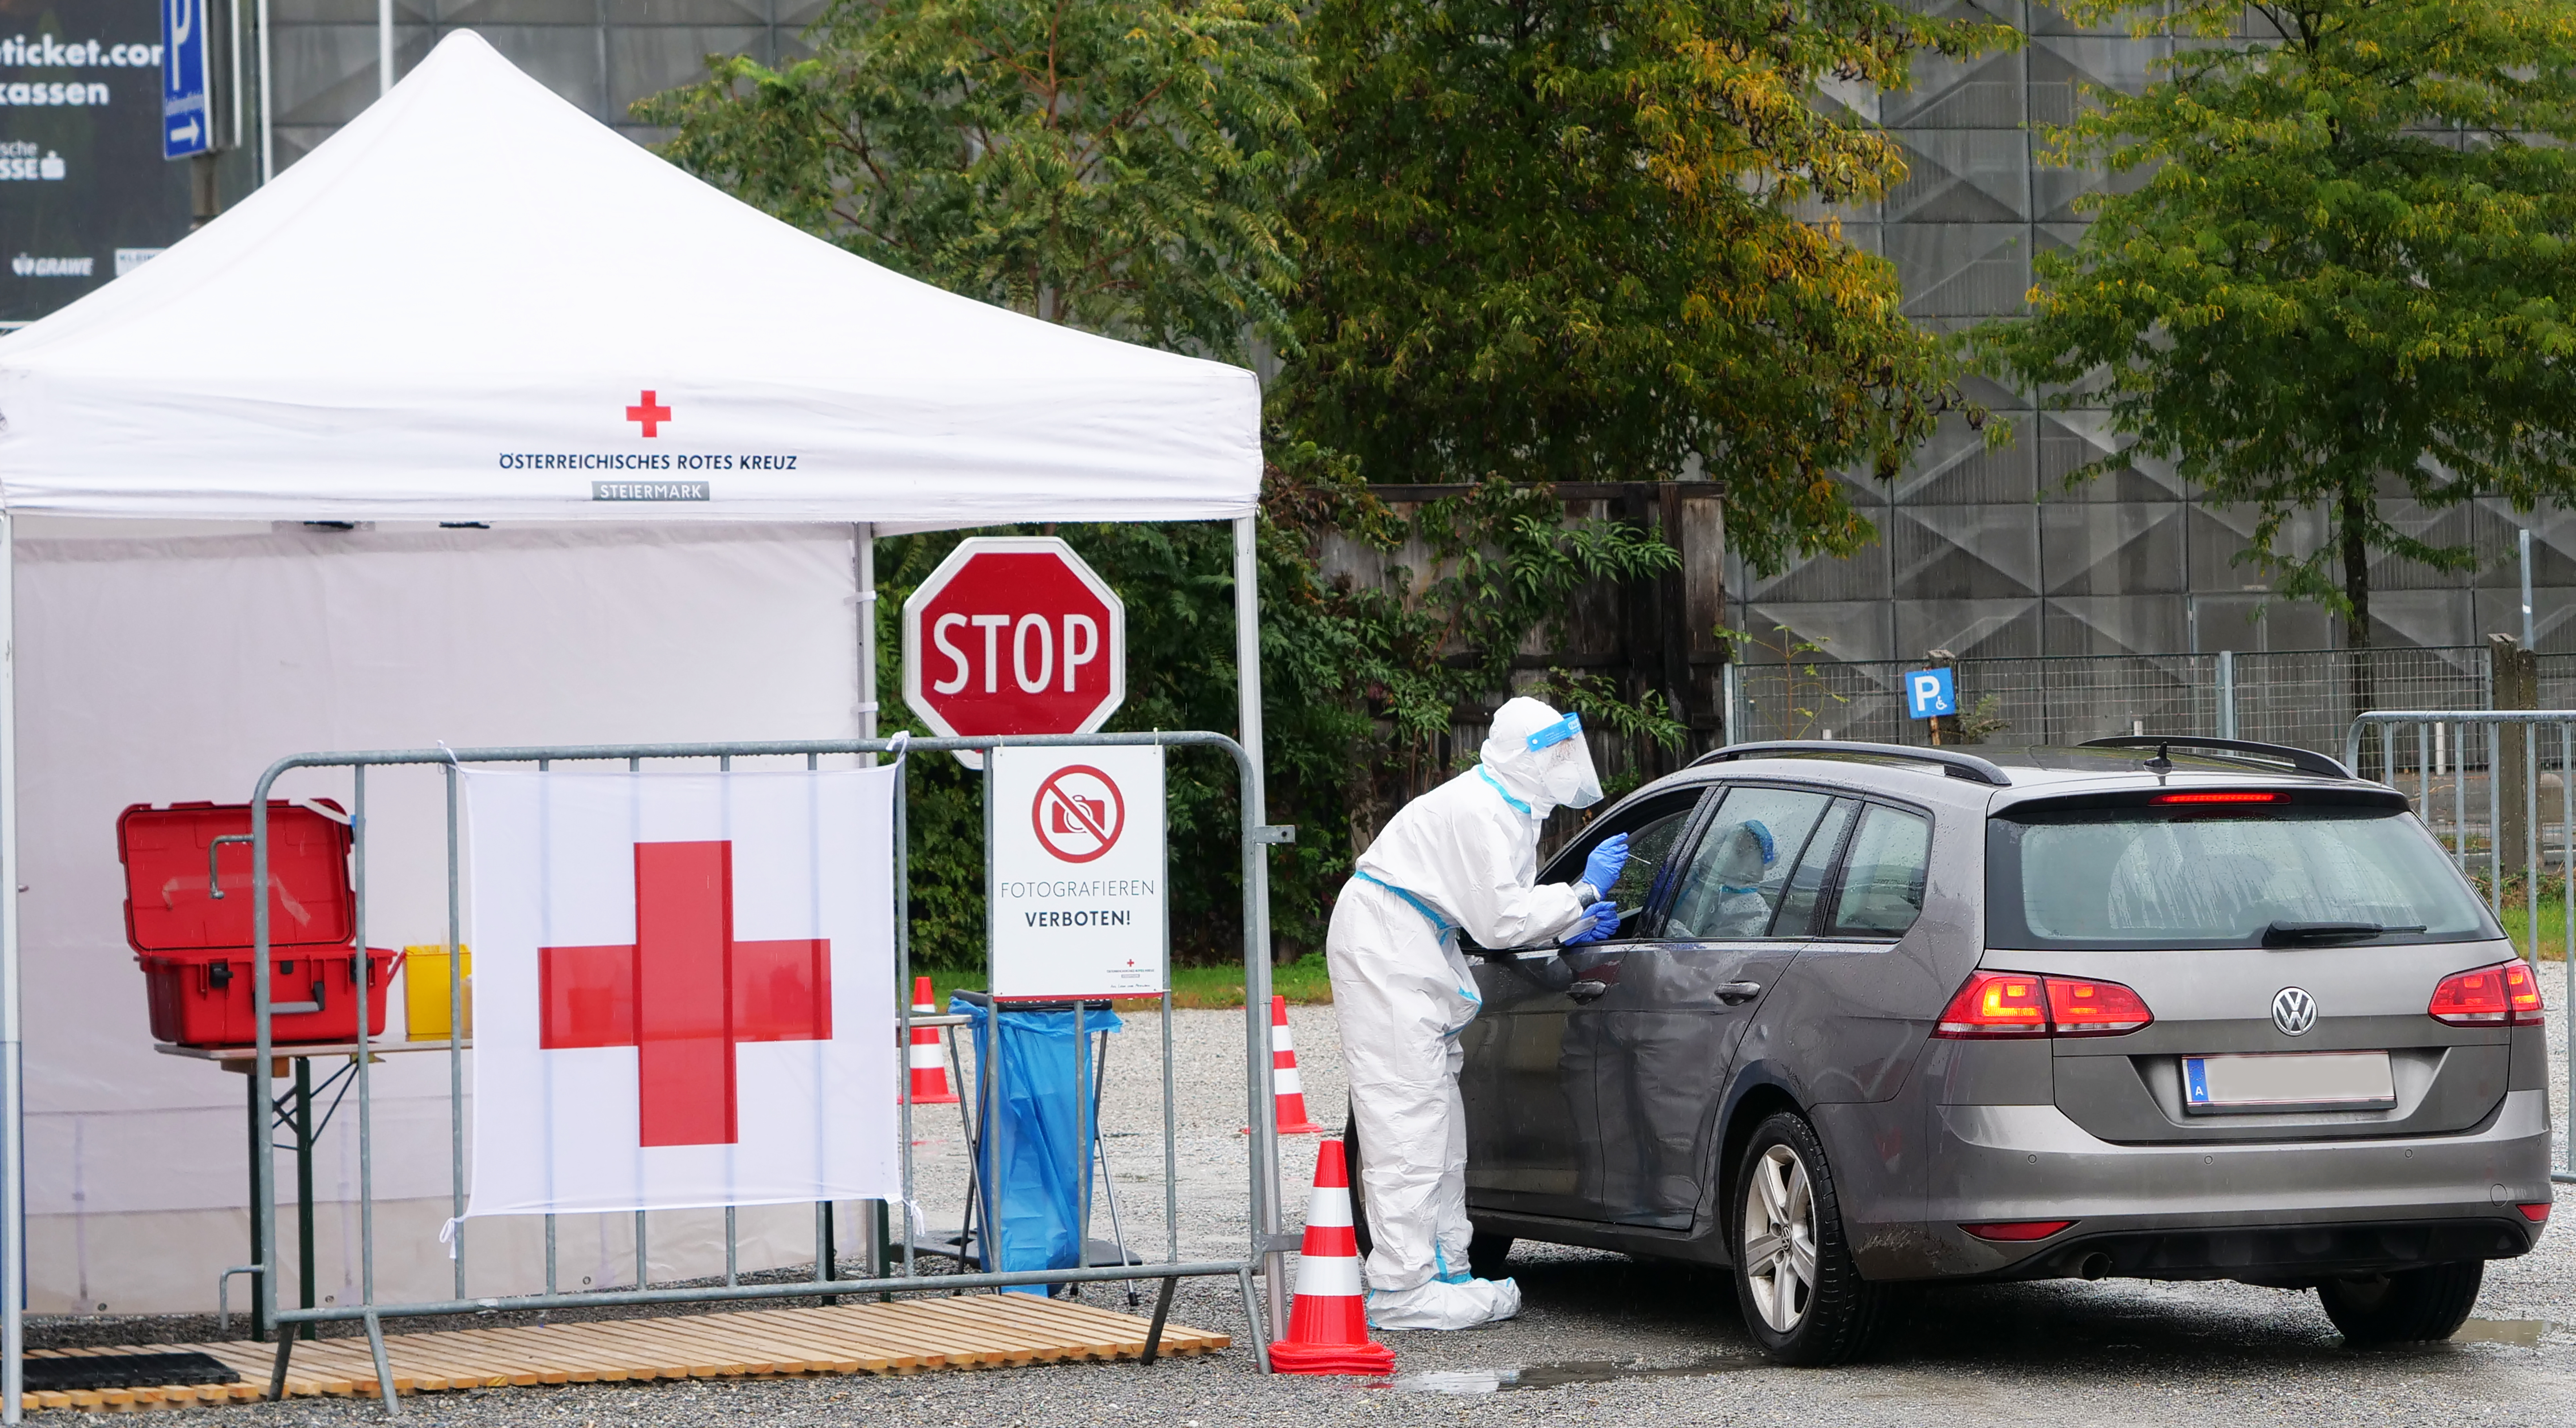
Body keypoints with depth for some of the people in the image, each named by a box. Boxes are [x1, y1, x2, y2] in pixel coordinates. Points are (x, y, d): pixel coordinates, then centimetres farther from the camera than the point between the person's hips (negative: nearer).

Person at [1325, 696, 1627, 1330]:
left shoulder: (1508, 809, 13)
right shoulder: (1480, 813, -21)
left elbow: (1497, 914, 17)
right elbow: (1498, 921, -23)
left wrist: (1571, 927, 2)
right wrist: (1583, 893, -16)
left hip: (1414, 951, 11)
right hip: (1384, 950, -11)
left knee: (1437, 1114, 13)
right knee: (1407, 1114, -13)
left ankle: (1444, 1271, 18)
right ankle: (1401, 1289, -14)